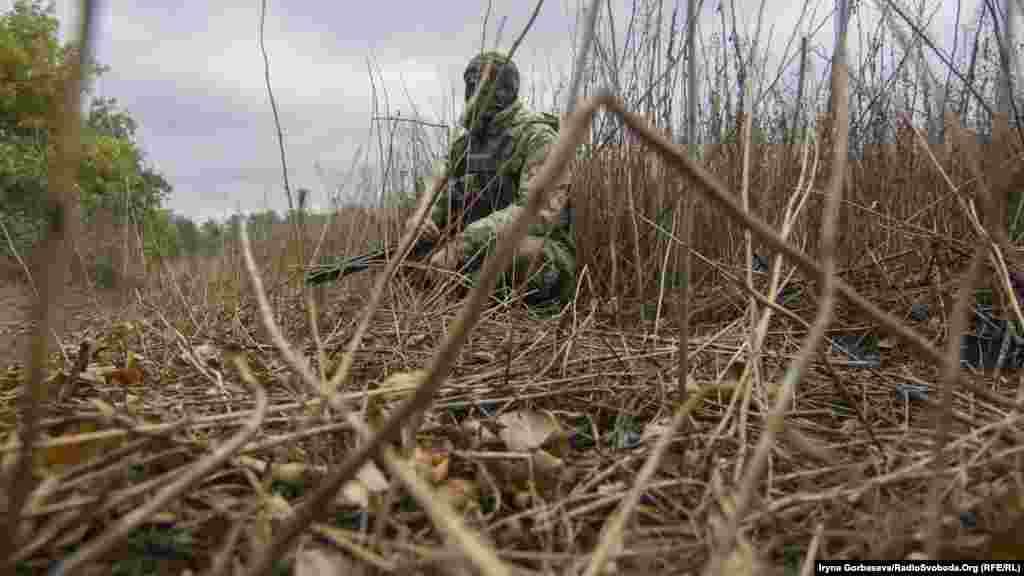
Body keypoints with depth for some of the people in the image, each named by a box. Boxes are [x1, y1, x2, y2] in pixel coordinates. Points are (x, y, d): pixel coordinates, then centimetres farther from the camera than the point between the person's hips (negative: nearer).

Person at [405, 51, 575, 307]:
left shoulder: (538, 137, -12)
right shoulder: (463, 144, 12)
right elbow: (437, 201, 10)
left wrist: (461, 247, -32)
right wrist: (422, 219, -16)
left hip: (542, 265, -7)